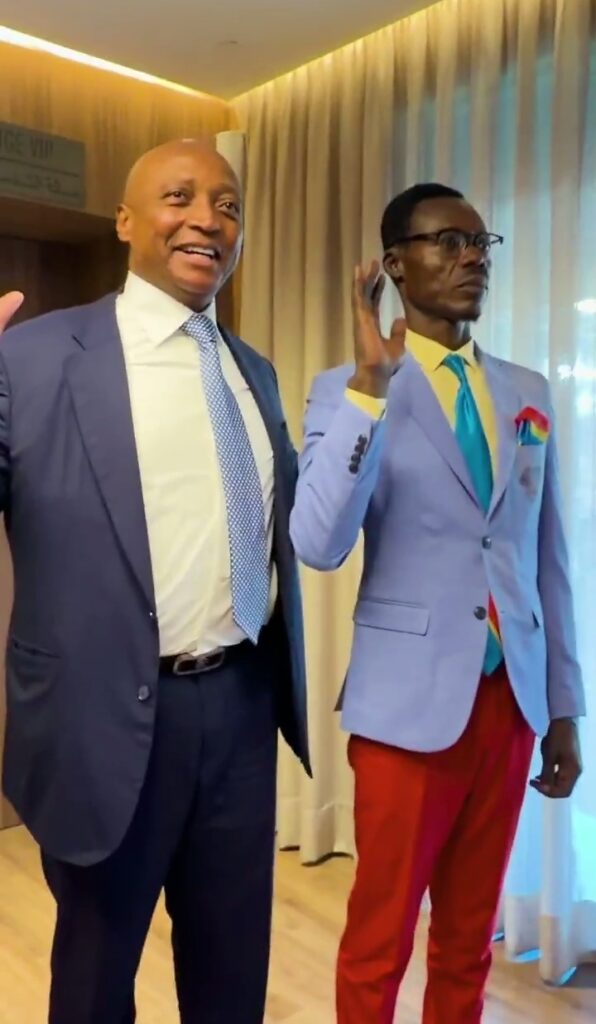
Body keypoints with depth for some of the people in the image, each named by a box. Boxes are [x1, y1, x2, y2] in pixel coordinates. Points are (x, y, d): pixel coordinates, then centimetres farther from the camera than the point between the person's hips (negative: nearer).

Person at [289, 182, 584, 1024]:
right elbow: (320, 545, -20)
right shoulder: (349, 391, -6)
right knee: (379, 940, 13)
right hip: (413, 701, -4)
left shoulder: (528, 393, 8)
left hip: (511, 699, 4)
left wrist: (563, 707, 11)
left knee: (470, 939, 19)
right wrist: (370, 383, -25)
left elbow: (548, 560, 11)